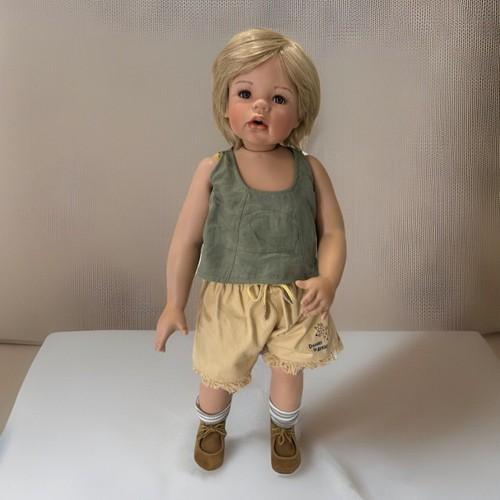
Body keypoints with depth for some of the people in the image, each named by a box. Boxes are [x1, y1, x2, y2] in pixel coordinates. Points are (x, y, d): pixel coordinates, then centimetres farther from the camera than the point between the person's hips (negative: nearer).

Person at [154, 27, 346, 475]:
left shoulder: (310, 170, -6)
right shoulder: (213, 170, -10)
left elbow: (333, 230, -2)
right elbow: (186, 240, -4)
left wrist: (327, 280, -20)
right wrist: (174, 304, 0)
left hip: (296, 301, 1)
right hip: (229, 301, -1)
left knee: (289, 371, 21)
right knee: (218, 373, 18)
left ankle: (283, 428, 55)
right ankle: (211, 425, 54)